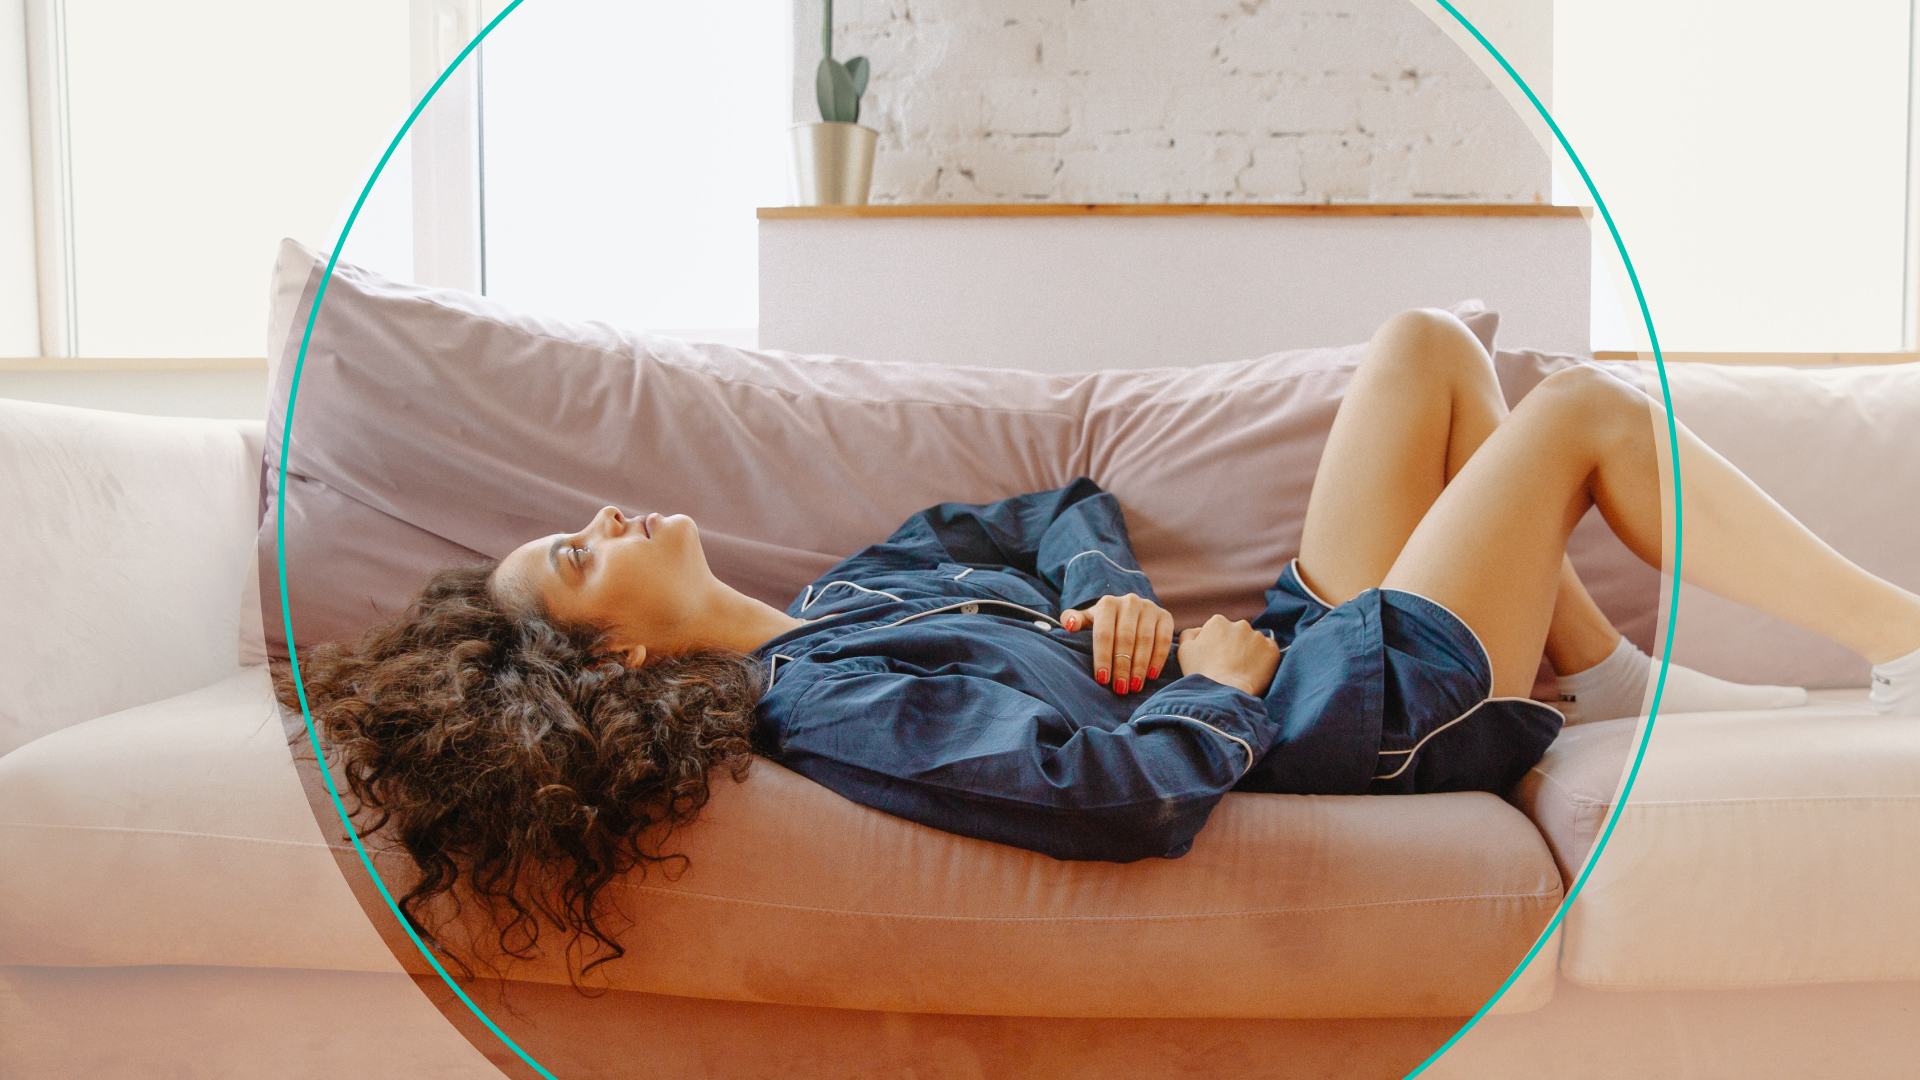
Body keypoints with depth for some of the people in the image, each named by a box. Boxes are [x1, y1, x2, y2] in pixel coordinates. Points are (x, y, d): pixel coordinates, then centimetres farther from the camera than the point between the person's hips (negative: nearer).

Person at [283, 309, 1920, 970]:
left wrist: (1106, 591, -10)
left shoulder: (848, 596, 3)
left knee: (1432, 342, 12)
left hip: (1308, 637, 8)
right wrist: (1224, 676, -20)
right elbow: (1134, 793, -39)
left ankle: (1615, 677, 19)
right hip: (1378, 707, -8)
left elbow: (1061, 508, 12)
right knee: (1583, 405, -4)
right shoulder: (840, 707, -27)